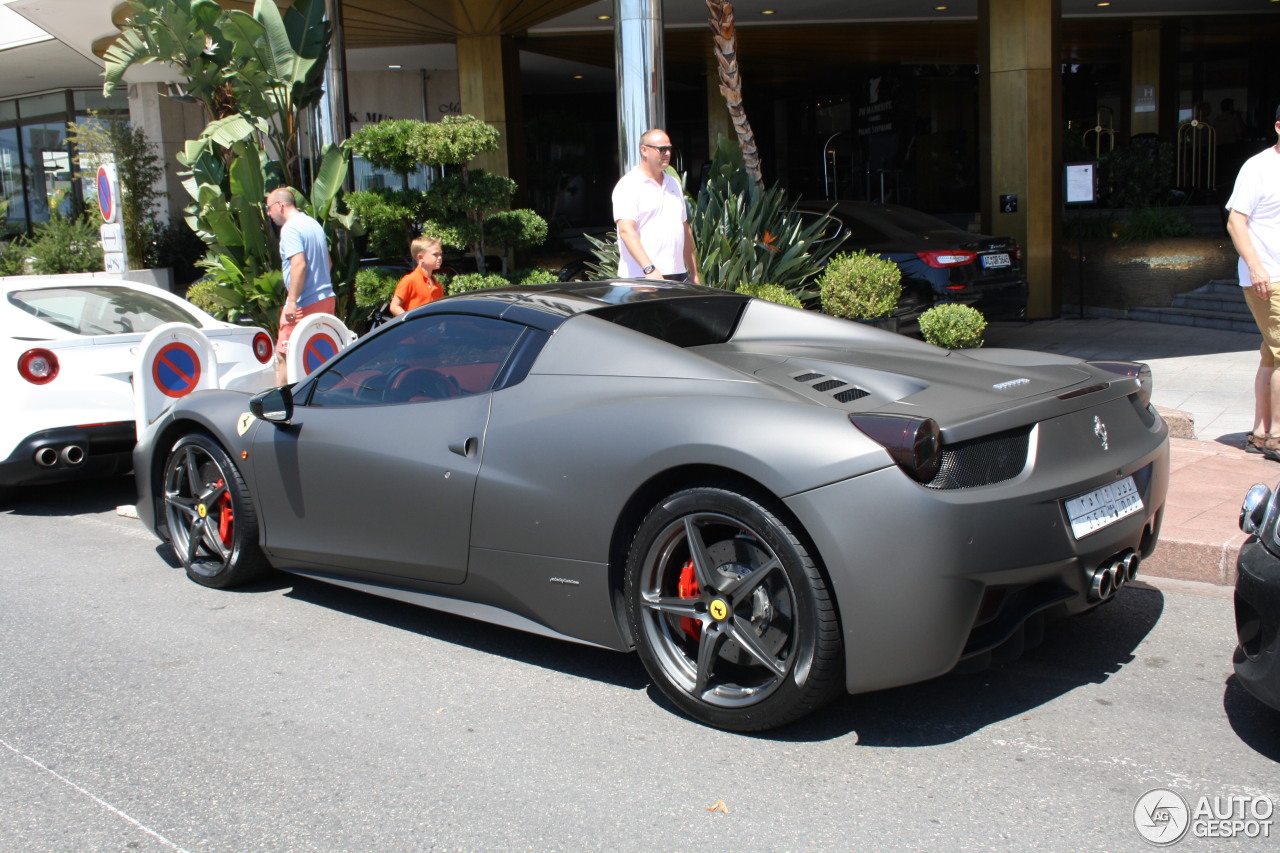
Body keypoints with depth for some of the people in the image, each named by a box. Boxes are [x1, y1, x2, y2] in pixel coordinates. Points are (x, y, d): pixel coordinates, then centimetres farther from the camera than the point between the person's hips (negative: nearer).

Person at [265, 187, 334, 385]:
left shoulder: (290, 228, -11)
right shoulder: (313, 224, 16)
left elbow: (299, 264, -23)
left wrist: (292, 301, -23)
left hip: (304, 304, -9)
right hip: (326, 299, 9)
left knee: (283, 355, -2)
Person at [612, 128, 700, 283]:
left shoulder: (673, 184, 20)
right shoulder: (629, 185, -5)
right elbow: (626, 230, -17)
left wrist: (694, 274, 20)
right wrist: (649, 269, -29)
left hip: (678, 276, 7)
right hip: (641, 278, -7)